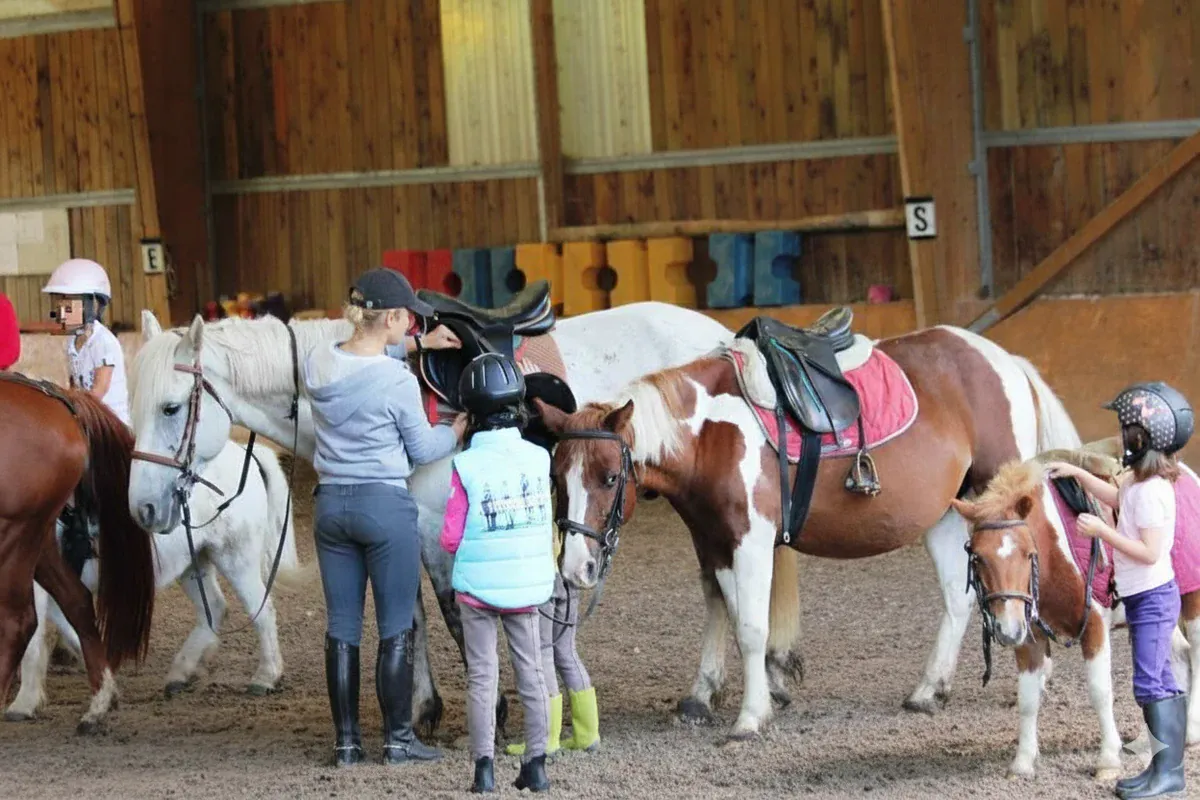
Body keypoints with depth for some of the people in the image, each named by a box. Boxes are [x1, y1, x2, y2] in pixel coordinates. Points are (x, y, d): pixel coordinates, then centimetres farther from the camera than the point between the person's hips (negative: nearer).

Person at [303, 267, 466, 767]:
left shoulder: (318, 366, -1)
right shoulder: (399, 380, -17)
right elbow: (423, 450, -4)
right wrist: (459, 428, 15)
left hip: (331, 504, 6)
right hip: (385, 506, -6)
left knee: (341, 627, 11)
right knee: (396, 629, 5)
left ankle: (346, 742, 15)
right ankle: (398, 739, 10)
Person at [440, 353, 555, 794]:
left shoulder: (466, 467, -14)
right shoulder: (538, 458, -5)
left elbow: (451, 539, -10)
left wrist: (450, 538, 10)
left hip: (479, 587, -3)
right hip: (529, 586, 3)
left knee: (482, 676, 5)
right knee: (531, 674, 12)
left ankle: (484, 768, 1)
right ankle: (536, 765, 15)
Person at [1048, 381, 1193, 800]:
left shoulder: (1151, 491, -23)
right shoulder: (1140, 480, 7)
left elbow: (1149, 552, -26)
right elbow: (1116, 496, 31)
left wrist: (1100, 530, -23)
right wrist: (1078, 474, 26)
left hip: (1152, 598, -10)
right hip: (1146, 596, 10)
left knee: (1149, 684, -9)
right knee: (1162, 683, 12)